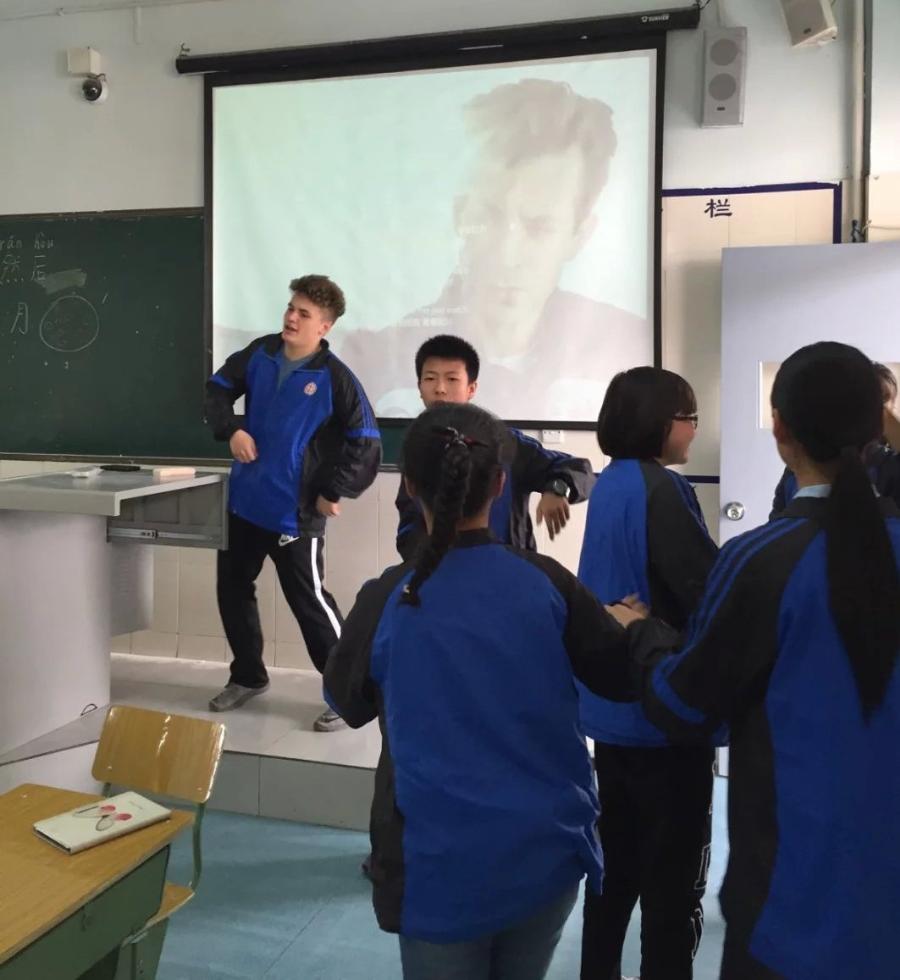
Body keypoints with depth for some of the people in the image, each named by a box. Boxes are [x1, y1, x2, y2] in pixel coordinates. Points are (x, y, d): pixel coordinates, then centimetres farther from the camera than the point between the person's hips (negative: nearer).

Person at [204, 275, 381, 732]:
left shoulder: (335, 378, -15)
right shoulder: (260, 353, 1)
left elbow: (366, 443, -14)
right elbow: (218, 388, 14)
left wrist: (333, 492, -13)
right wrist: (231, 429, -5)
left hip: (295, 511, -7)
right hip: (244, 501, 7)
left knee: (309, 601, -2)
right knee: (232, 589, 17)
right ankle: (248, 676, 37)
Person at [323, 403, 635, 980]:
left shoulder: (388, 600, -14)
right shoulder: (546, 582, -10)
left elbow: (348, 703, 3)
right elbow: (624, 678, 0)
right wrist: (634, 624, 19)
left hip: (440, 867, -2)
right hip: (546, 856, 3)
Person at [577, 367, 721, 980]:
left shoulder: (611, 484, 9)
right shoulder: (661, 490, -19)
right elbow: (710, 591, -23)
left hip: (615, 704, 9)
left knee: (619, 859, 21)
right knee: (675, 873, 6)